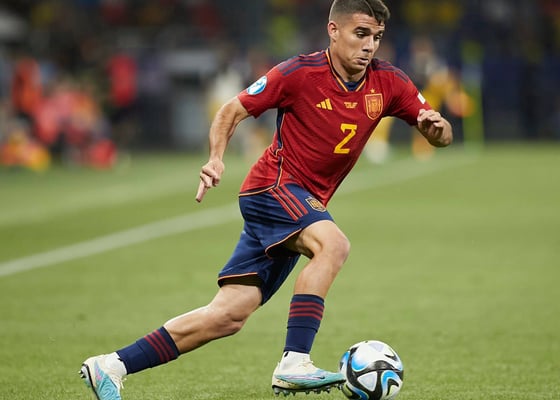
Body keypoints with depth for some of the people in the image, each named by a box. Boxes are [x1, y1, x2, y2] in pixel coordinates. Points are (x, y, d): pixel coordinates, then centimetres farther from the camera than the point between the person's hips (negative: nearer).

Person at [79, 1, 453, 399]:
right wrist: (216, 158, -21)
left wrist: (437, 127, -20)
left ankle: (111, 366, 5)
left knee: (229, 315, 0)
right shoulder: (301, 72, -13)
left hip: (306, 205, 6)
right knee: (333, 244, -35)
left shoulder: (387, 82, 0)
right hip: (273, 187, -6)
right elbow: (232, 110, -4)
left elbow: (441, 135, 4)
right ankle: (294, 363, -36)